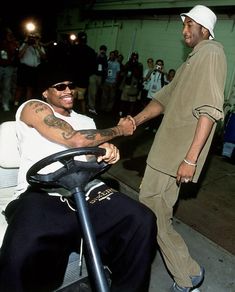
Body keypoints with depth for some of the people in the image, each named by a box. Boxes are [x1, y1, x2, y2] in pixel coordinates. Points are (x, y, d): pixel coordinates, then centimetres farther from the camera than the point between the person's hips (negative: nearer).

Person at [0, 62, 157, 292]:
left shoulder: (86, 121, 28)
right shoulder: (33, 108, 7)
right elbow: (76, 140, -7)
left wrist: (108, 148, -8)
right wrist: (119, 130, 7)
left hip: (86, 191, 6)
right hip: (41, 194, -5)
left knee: (143, 220, -20)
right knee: (23, 257, -37)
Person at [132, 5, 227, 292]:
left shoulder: (211, 52, -9)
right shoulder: (194, 58, 22)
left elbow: (210, 110, -20)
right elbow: (166, 97, 19)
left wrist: (191, 158, -25)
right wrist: (135, 120, 8)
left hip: (178, 153, -9)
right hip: (167, 147, 9)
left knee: (152, 212, -3)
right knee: (152, 207, 20)